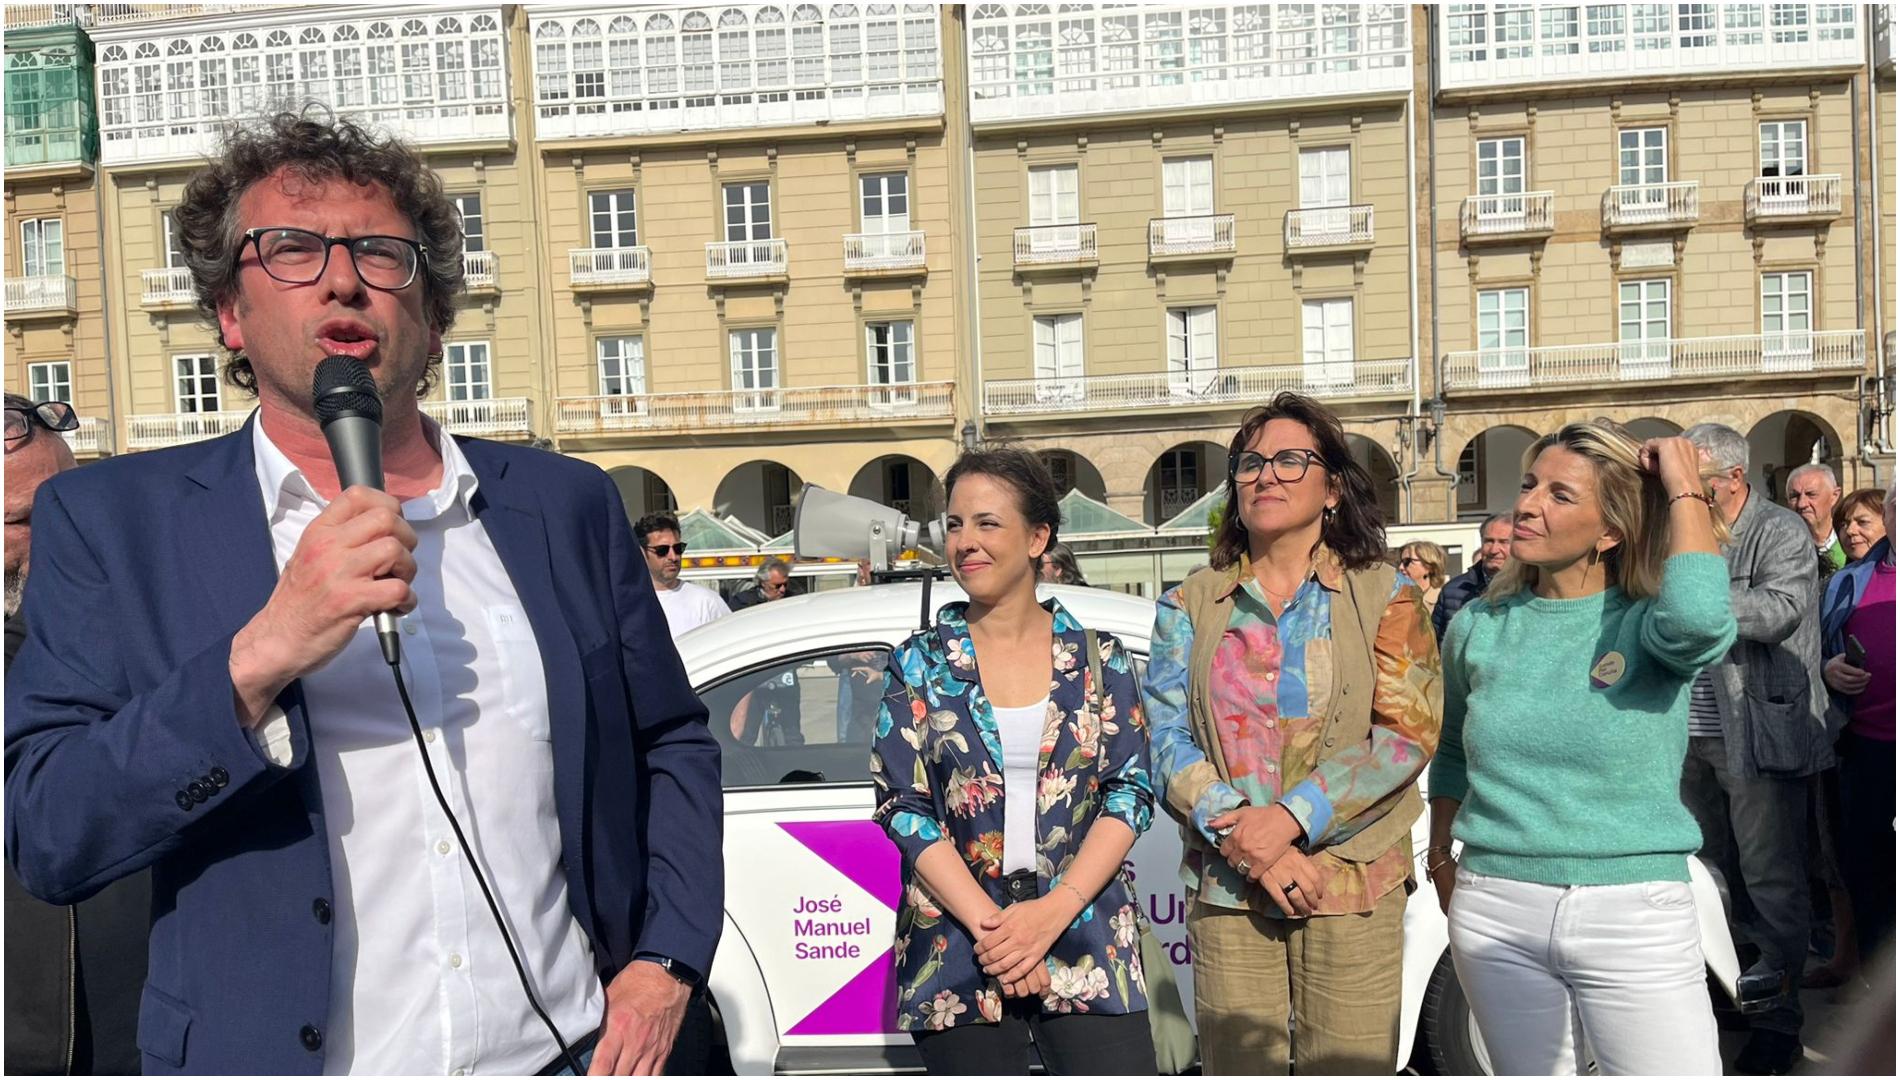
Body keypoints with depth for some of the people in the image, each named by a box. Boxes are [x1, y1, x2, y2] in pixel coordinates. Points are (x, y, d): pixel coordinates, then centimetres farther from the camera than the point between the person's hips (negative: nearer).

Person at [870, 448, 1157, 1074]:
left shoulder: (1099, 659, 6)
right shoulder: (919, 663, 5)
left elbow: (1131, 792, 1)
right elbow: (900, 805, -1)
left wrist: (1054, 910, -12)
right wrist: (987, 924, -12)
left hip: (1087, 941, 0)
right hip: (955, 947, 0)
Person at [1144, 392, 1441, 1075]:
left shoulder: (1385, 595, 5)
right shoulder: (1190, 603, 10)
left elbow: (1408, 732, -6)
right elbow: (1165, 735, 2)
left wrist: (1291, 816, -16)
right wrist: (1238, 833, -13)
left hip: (1355, 885, -1)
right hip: (1224, 887, 2)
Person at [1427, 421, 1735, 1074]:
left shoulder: (1647, 623, -7)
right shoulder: (1479, 627, 4)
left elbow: (1700, 616, -33)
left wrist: (1686, 492, -19)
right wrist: (1441, 861, 16)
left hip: (1634, 915, -3)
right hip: (1494, 911, 3)